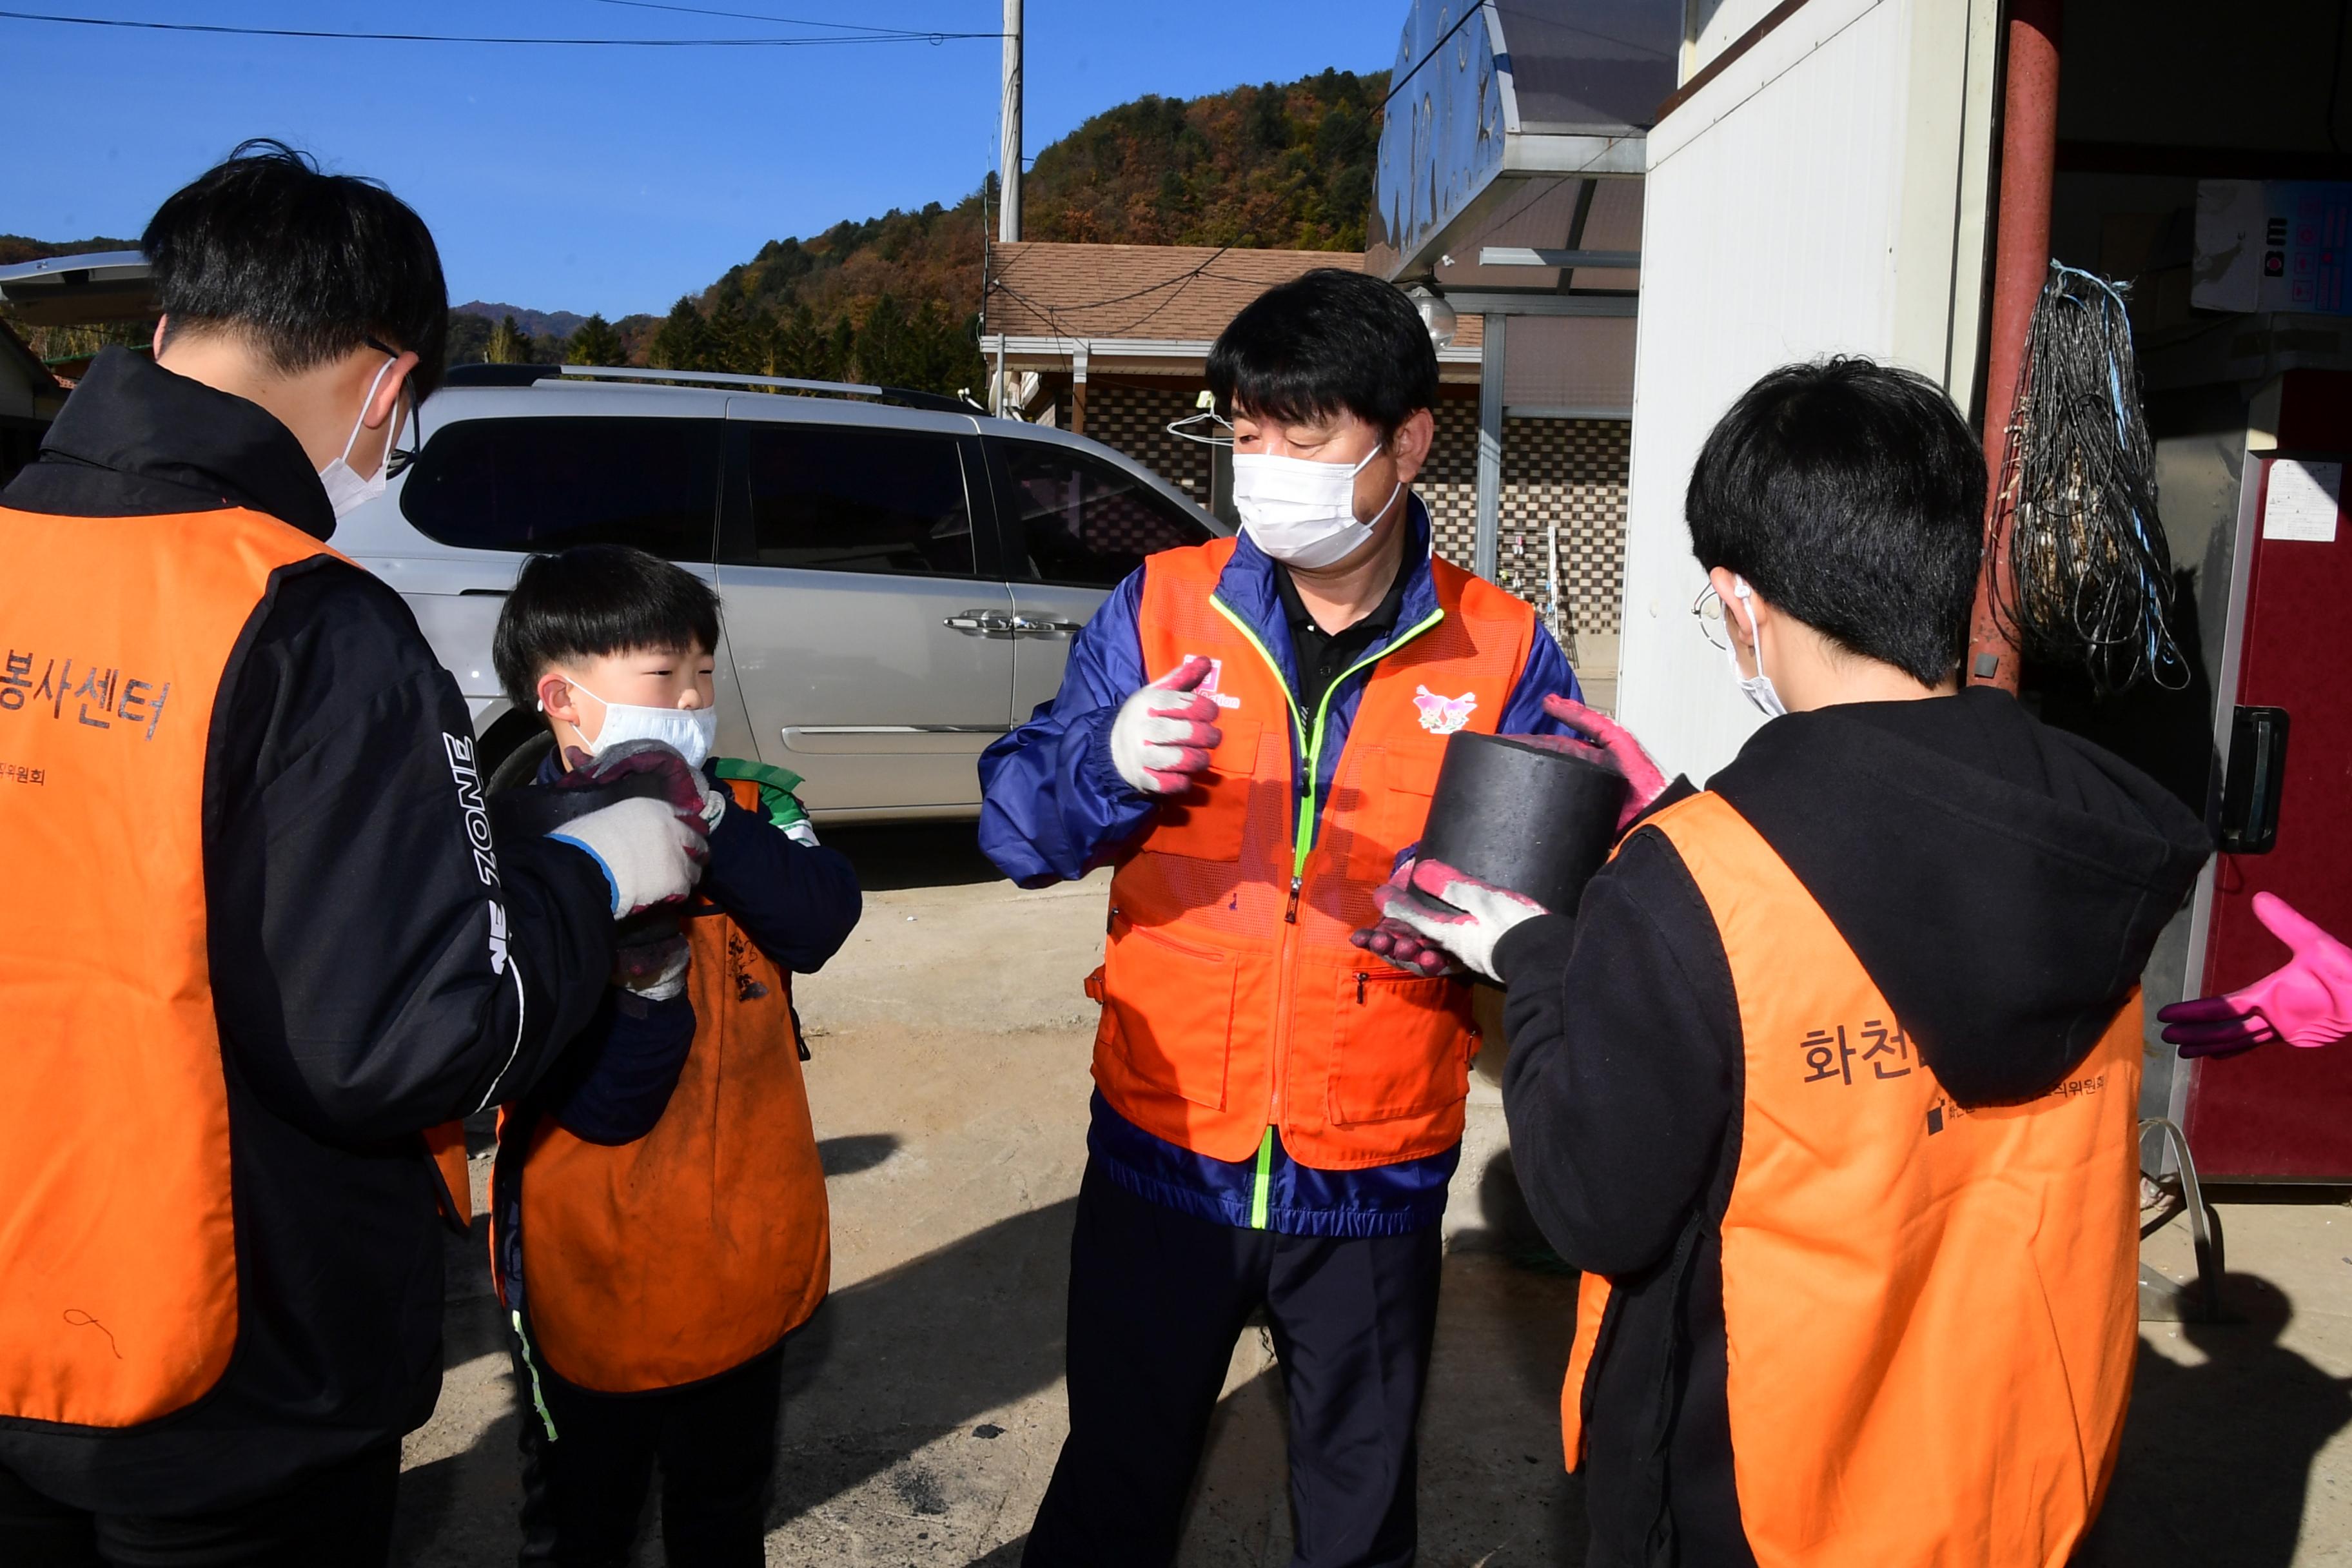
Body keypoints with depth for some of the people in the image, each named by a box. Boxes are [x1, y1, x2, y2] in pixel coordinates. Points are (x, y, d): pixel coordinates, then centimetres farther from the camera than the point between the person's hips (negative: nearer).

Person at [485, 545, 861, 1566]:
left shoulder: (745, 806, -2)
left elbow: (821, 923, -22)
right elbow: (604, 1107, -22)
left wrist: (701, 812, -28)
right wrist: (651, 969, -35)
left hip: (749, 1253, 4)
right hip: (594, 1282, -4)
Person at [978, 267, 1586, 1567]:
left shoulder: (1501, 653, -4)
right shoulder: (1159, 609, -3)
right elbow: (1014, 822, -7)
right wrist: (1107, 766, -28)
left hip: (1375, 1174, 0)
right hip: (1164, 1152, 1)